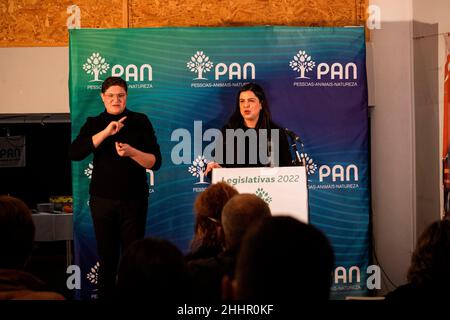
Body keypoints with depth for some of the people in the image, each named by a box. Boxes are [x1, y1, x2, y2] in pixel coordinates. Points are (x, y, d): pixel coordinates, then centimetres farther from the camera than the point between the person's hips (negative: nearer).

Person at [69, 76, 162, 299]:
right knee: (107, 256, 6)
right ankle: (105, 294, 14)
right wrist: (106, 132, -17)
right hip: (102, 199, 1)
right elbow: (75, 153, -11)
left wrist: (131, 152, -21)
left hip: (134, 199, -1)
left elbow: (155, 162, -3)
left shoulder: (140, 122, 1)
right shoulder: (94, 124, 6)